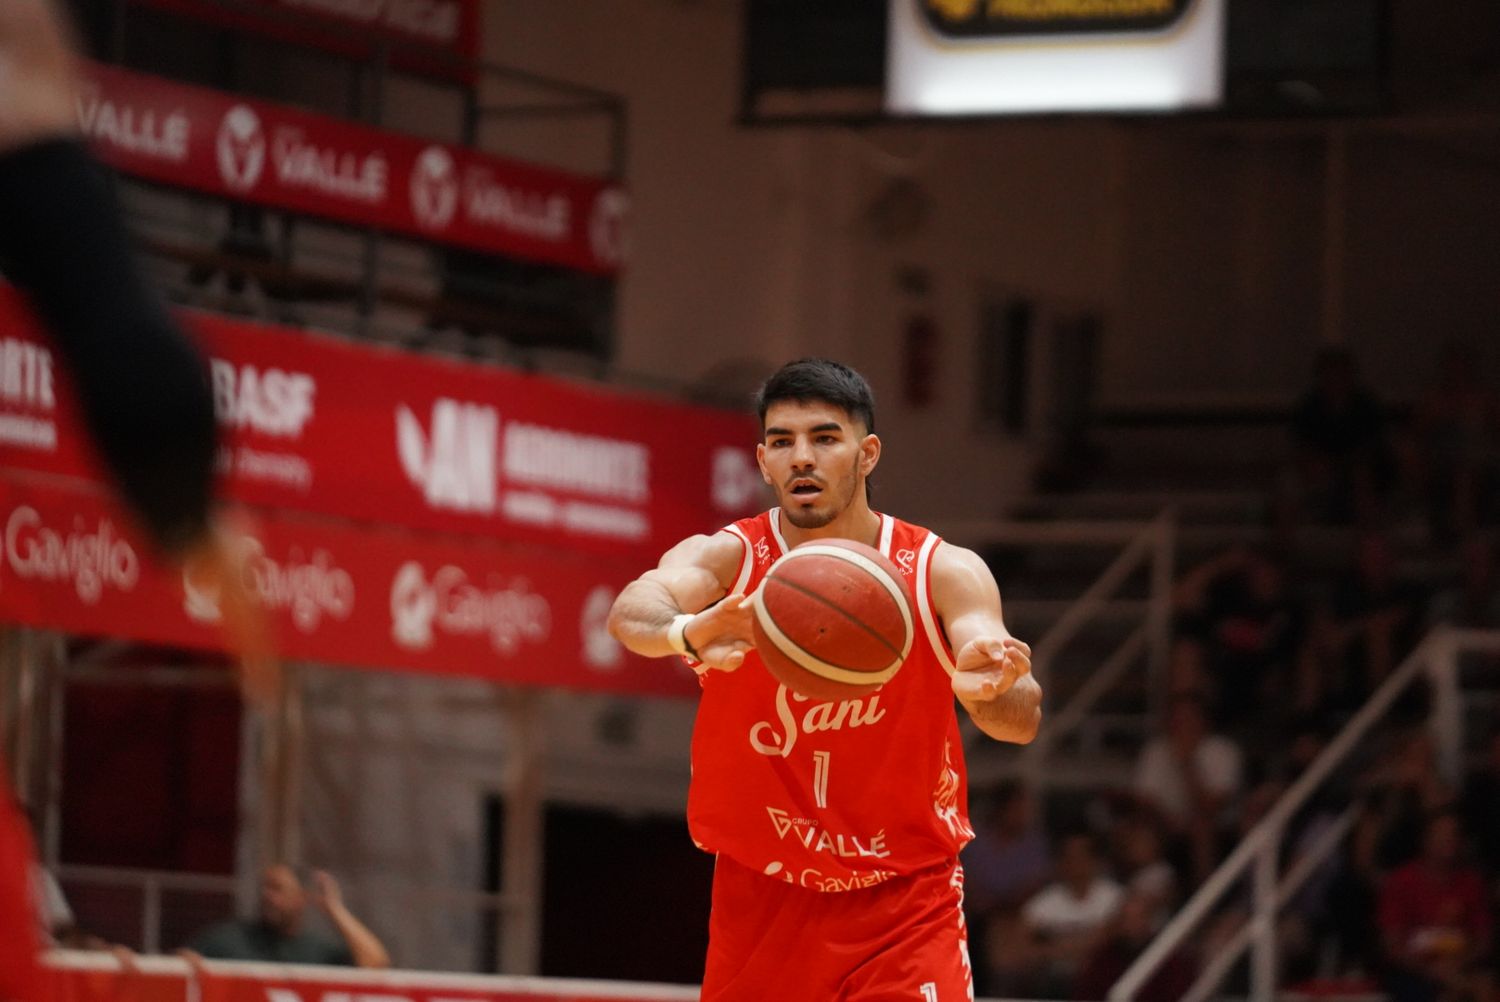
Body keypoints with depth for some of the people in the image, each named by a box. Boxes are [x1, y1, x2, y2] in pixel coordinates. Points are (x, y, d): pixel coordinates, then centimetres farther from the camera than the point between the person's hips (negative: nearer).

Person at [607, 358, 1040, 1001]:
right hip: (761, 899, 1)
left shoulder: (942, 573, -8)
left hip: (905, 903, -1)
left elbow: (1021, 722, -23)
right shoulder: (727, 559, -8)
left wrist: (992, 691, -49)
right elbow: (631, 612, -31)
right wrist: (683, 633, -56)